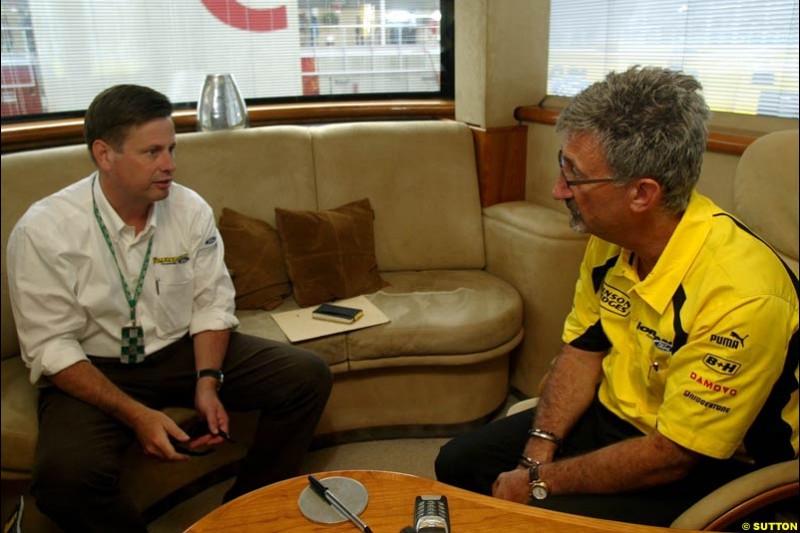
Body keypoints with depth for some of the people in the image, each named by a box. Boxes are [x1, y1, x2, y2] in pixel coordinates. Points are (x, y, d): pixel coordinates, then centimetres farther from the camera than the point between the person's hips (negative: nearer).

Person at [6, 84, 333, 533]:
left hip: (183, 349, 4)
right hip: (93, 369, -3)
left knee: (309, 377, -11)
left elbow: (212, 303, -1)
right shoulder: (43, 231, -17)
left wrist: (208, 382, -17)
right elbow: (52, 348, -16)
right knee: (64, 476, -34)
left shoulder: (191, 209, -8)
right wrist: (137, 414, -25)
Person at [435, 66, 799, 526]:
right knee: (458, 463, 4)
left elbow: (672, 455, -25)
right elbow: (584, 348, 2)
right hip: (614, 415, 7)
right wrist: (539, 451, -10)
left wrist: (540, 484, -18)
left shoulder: (741, 294, -32)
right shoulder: (611, 234, -10)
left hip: (704, 468, -6)